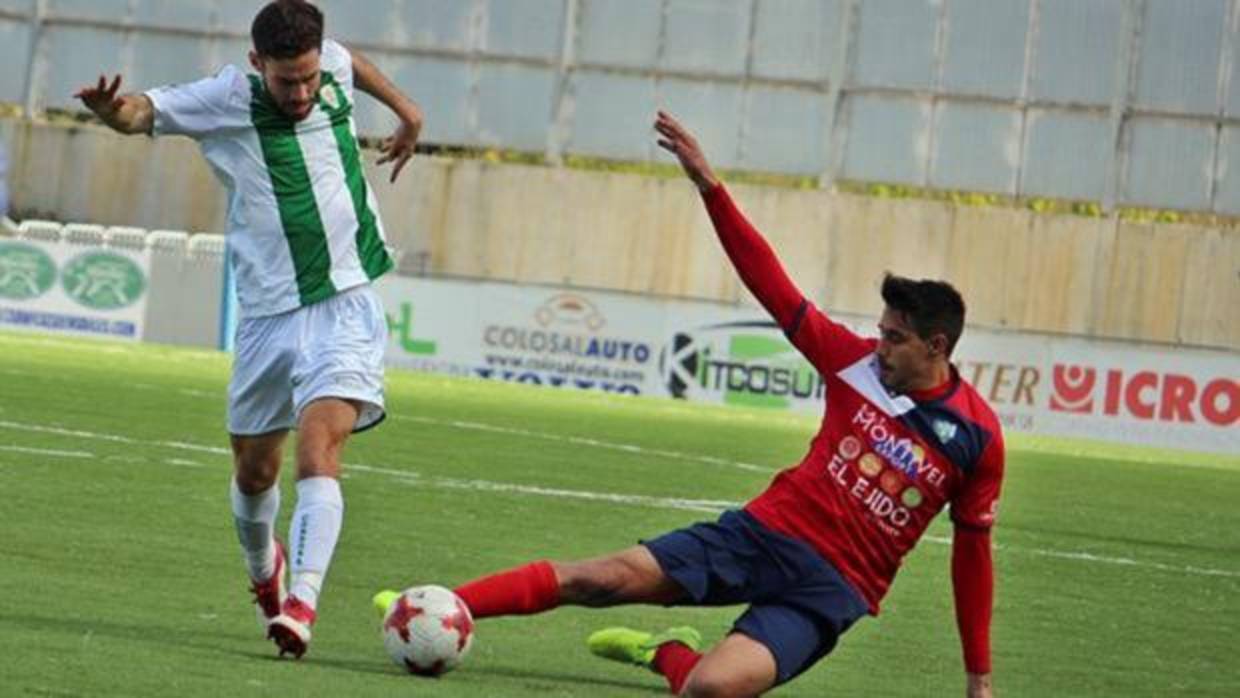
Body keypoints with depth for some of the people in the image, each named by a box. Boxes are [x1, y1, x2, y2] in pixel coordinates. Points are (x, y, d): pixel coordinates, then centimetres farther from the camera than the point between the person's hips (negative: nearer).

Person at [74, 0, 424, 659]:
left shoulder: (335, 68, 1)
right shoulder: (226, 100, -8)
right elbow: (143, 111, -18)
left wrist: (405, 109, 37)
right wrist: (111, 110, -40)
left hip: (345, 307, 0)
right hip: (268, 314, 0)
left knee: (318, 446, -21)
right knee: (254, 469, 12)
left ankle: (301, 603, -33)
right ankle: (264, 572, 44)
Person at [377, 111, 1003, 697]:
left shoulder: (975, 435, -5)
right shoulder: (856, 363, 2)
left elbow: (972, 550, 5)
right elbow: (767, 281, 3)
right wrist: (708, 184, -6)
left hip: (830, 588, -4)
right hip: (764, 530, 4)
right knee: (611, 575, -16)